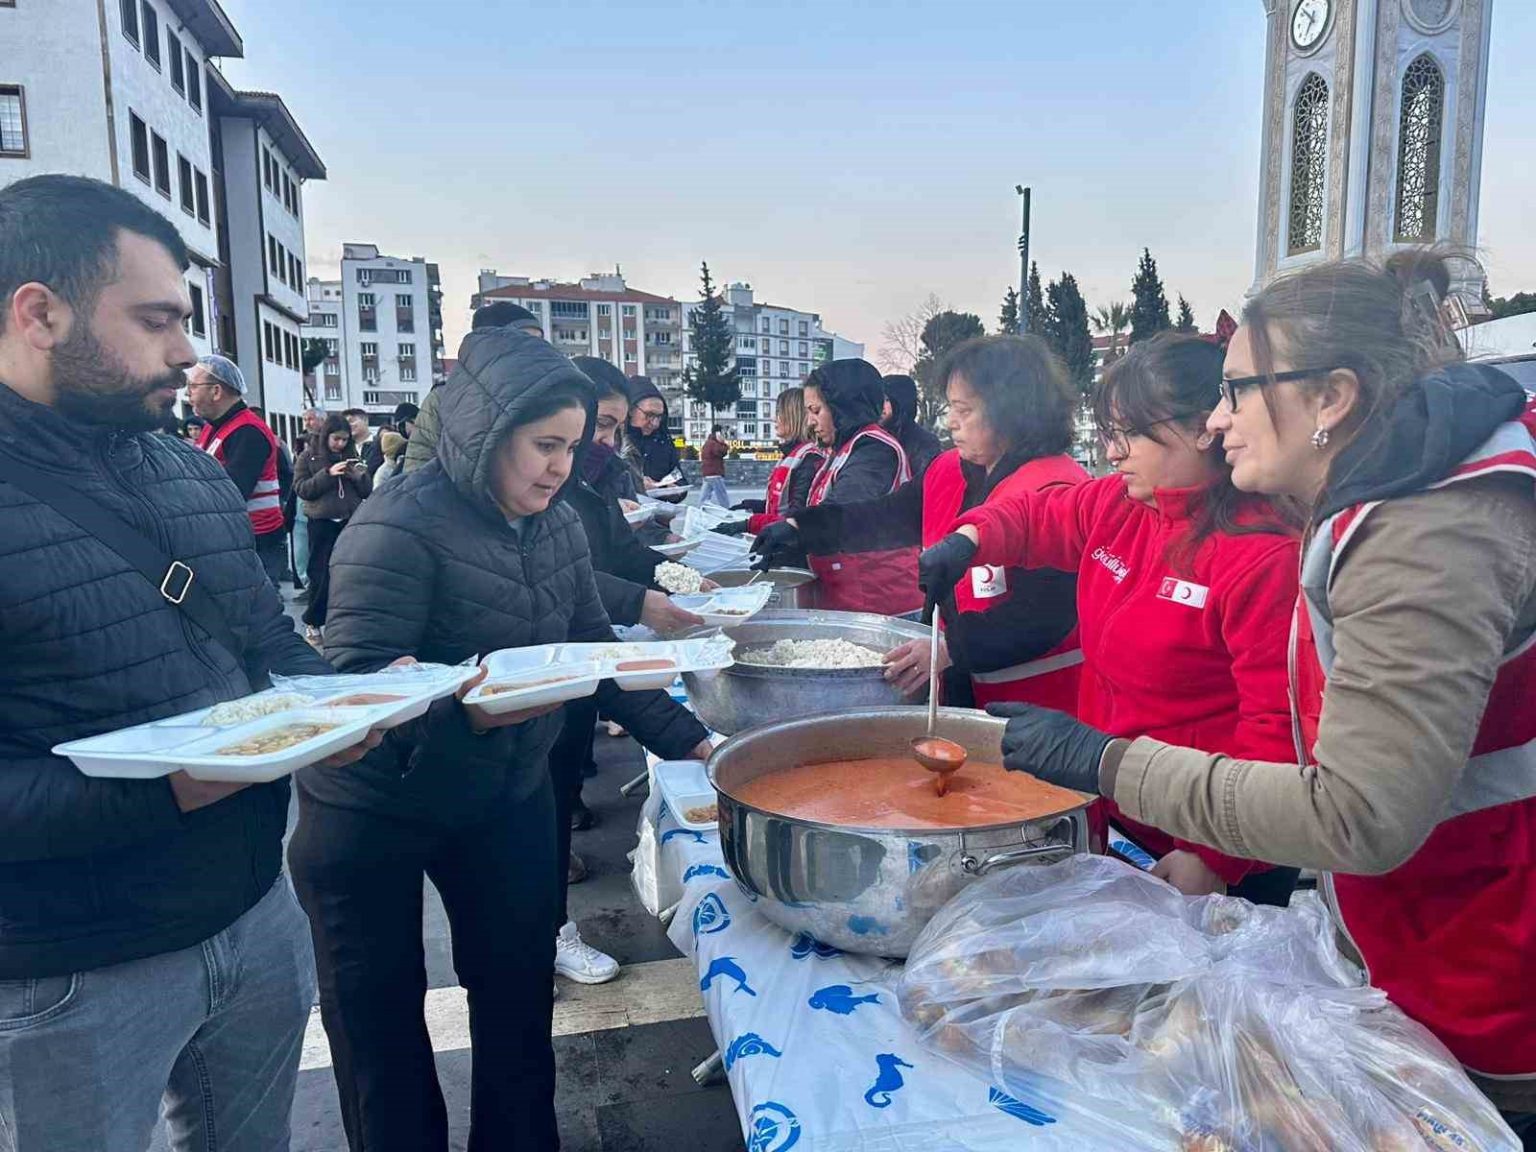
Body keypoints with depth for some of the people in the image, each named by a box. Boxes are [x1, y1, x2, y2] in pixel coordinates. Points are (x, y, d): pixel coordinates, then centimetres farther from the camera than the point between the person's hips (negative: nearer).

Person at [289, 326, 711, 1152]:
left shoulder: (558, 525, -1)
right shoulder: (402, 524, -23)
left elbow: (594, 649, 4)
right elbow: (355, 681, -27)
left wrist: (686, 739, -2)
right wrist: (469, 707, -44)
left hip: (505, 797, 6)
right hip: (373, 817, -5)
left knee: (520, 991, 13)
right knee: (379, 1019, 11)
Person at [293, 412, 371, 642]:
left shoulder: (352, 456, 12)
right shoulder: (309, 456, 3)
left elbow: (368, 491, 10)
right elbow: (301, 489, -6)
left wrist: (358, 475, -10)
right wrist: (328, 474, -16)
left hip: (351, 522, 3)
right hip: (322, 523, -3)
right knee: (321, 576, -1)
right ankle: (312, 623, 13)